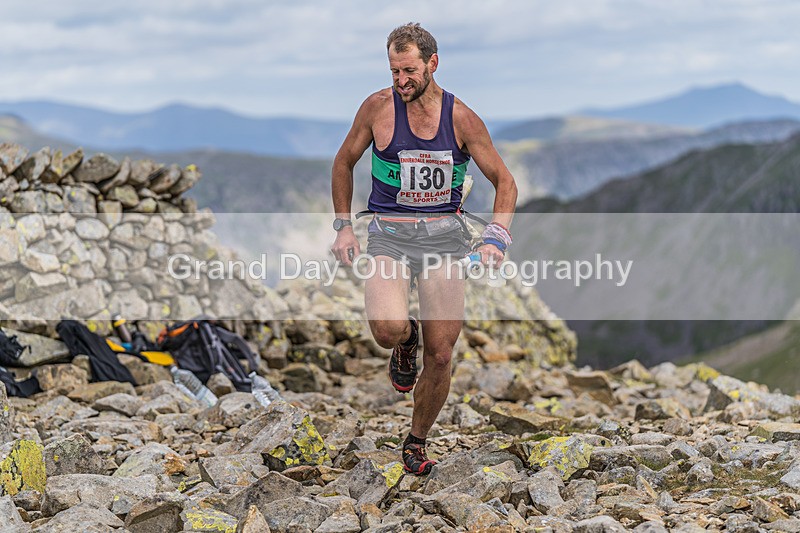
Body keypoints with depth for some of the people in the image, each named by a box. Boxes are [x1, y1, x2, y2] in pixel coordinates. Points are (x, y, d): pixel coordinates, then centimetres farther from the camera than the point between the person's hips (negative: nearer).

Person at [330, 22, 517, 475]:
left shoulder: (461, 118, -3)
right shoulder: (379, 108, -3)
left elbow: (505, 182, 4)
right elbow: (344, 164, 13)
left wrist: (496, 238, -12)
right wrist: (343, 227, 7)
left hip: (444, 235, 1)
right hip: (389, 235, -1)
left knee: (441, 356, -1)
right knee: (388, 328, -29)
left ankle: (417, 441, 24)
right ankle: (406, 342, 11)